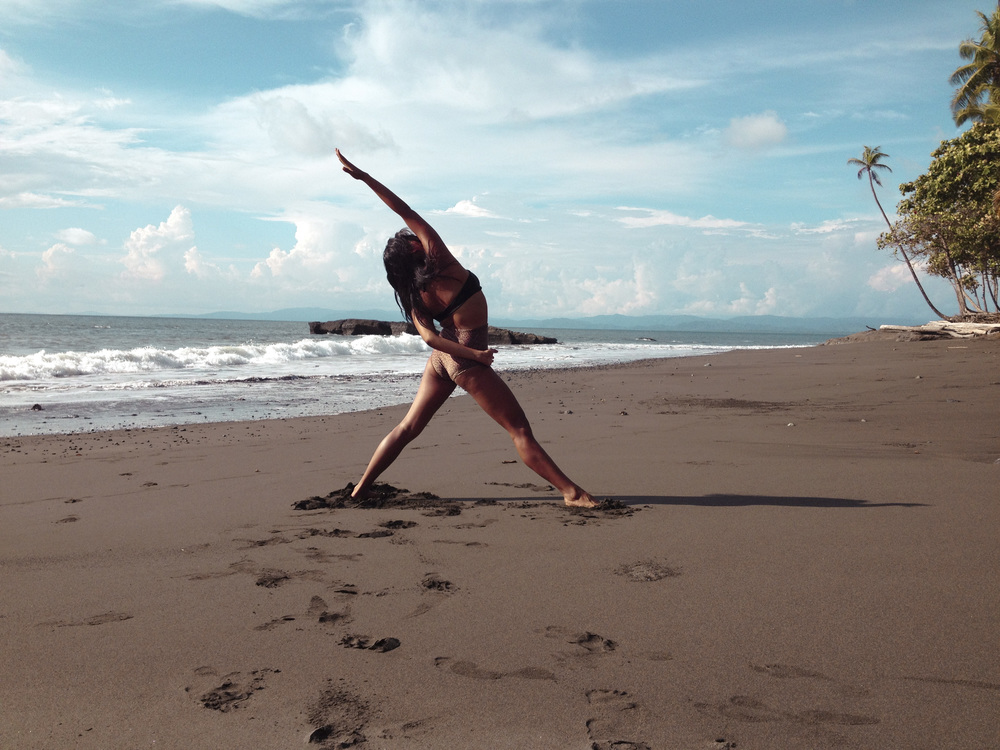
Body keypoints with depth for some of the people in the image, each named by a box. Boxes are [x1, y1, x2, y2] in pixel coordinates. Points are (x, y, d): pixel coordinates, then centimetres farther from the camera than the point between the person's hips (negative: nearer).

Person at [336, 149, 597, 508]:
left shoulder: (414, 296, 4)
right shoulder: (441, 260, -13)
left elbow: (429, 337, -6)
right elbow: (407, 212, -11)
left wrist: (472, 353, -12)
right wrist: (365, 177, -13)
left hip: (441, 358, 7)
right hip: (466, 363, -7)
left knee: (408, 426, 18)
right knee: (520, 430, -4)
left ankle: (362, 487, 21)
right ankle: (572, 492, -4)